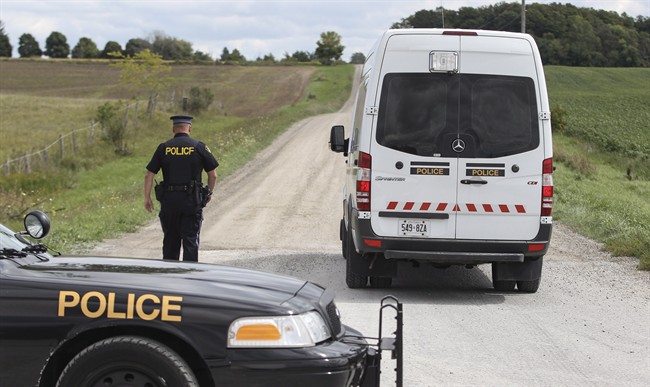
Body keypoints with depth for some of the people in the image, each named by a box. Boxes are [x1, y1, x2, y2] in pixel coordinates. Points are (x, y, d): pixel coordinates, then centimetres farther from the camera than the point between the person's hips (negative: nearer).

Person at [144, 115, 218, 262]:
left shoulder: (163, 148, 3)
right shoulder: (199, 147, -1)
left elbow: (149, 175, 1)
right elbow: (213, 174, 0)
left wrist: (147, 198, 8)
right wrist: (209, 192, 16)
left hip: (168, 200, 2)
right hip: (192, 200, -2)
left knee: (170, 240, 13)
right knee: (191, 240, 1)